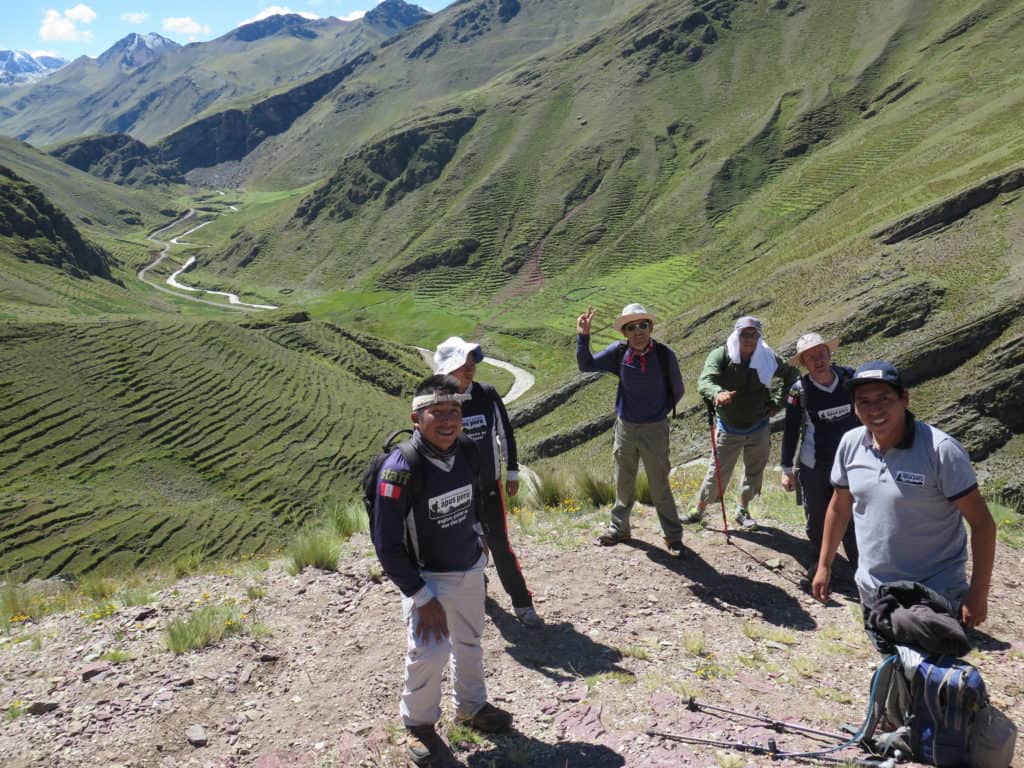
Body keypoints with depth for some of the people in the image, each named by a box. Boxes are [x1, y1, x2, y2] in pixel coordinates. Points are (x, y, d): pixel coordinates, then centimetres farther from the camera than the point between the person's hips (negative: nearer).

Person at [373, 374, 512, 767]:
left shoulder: (467, 453, -9)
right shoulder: (400, 469, -27)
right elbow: (387, 545, -23)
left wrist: (476, 540, 9)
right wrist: (422, 599, -21)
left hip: (470, 569, 6)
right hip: (426, 577, -6)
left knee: (469, 642, 21)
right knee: (429, 653, -14)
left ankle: (471, 707, 46)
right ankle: (419, 725, 15)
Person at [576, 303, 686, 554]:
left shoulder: (665, 355, -14)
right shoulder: (619, 352, -8)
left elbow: (677, 391, -1)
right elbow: (586, 364, -2)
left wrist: (658, 412, 3)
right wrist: (583, 336, -15)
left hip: (654, 430, -3)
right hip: (625, 427, 3)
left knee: (660, 486, 3)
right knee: (623, 483, 17)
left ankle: (674, 536, 17)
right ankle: (619, 528, 34)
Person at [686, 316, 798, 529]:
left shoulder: (767, 358, -8)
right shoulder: (720, 355, -16)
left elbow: (791, 373, 12)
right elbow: (705, 381, -33)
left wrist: (778, 402, 3)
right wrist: (717, 393, -56)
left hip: (758, 427, 3)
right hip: (728, 429, -3)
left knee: (754, 471, 15)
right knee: (717, 472, 1)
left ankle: (743, 511, 33)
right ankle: (699, 510, 16)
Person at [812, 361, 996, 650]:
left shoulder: (940, 450, -19)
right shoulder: (851, 444, -5)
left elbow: (982, 522, -15)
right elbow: (839, 509, 9)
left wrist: (978, 594, -17)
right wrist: (824, 565, 11)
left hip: (937, 595, -5)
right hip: (873, 593, 5)